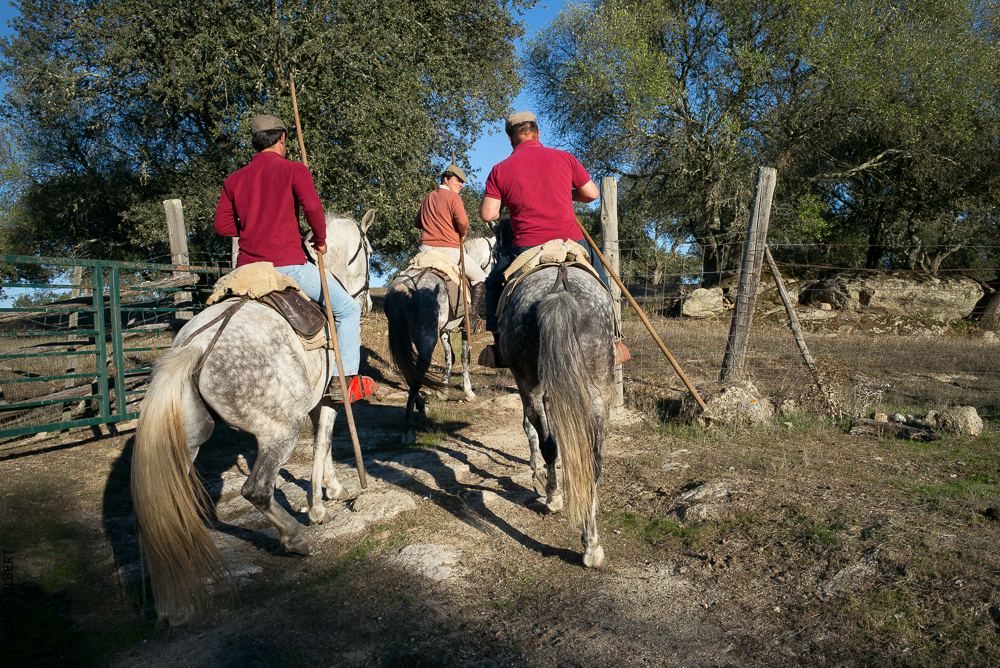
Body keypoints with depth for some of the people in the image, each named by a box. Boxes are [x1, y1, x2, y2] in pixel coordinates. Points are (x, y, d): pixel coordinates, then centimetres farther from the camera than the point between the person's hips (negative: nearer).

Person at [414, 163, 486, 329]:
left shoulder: (427, 198, 18)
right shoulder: (453, 197, -5)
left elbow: (417, 223, 26)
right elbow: (462, 221, -19)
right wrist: (463, 235, 0)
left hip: (425, 249, 6)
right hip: (448, 251, -6)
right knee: (480, 278, 7)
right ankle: (472, 319, 0)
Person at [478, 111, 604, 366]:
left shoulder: (500, 170, 2)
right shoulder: (564, 158, 5)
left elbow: (487, 214, -3)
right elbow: (592, 193, 10)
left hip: (527, 249, -1)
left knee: (494, 283, 26)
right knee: (598, 274, 30)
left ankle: (498, 346, 21)